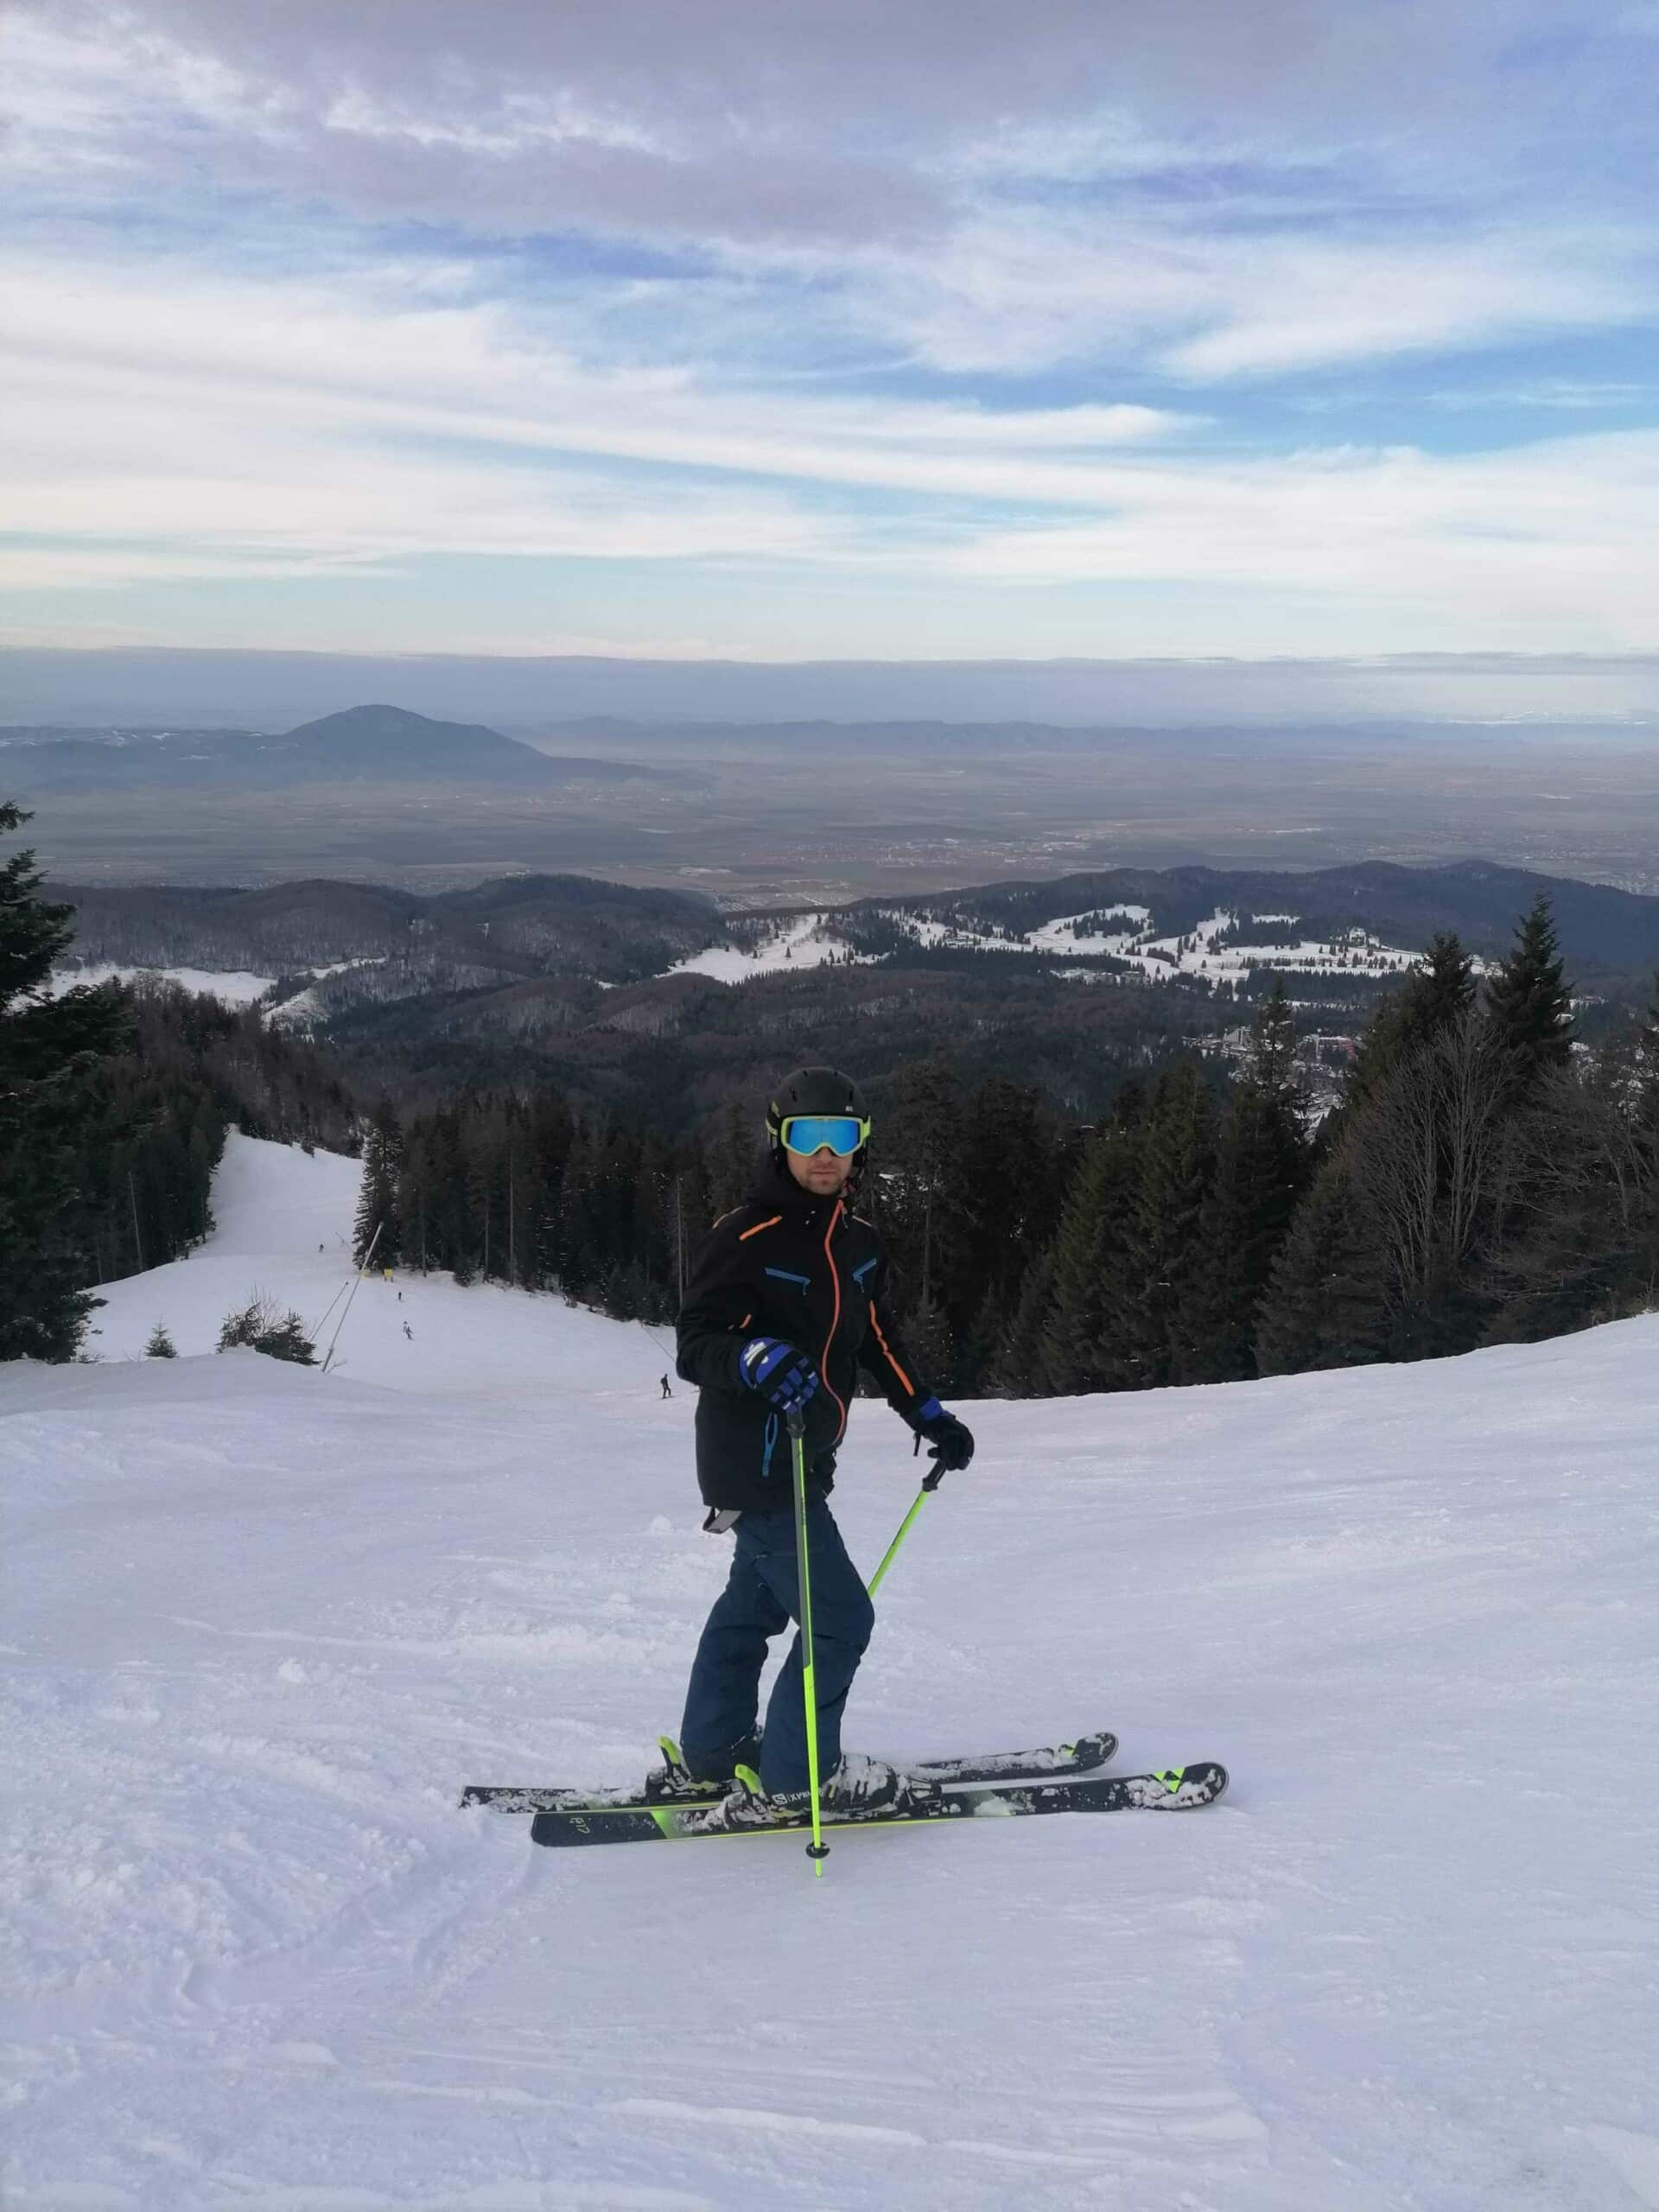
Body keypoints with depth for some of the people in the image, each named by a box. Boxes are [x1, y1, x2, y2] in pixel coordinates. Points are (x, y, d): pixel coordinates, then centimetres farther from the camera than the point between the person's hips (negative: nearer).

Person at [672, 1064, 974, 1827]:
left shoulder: (857, 1243, 7)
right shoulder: (747, 1236, -17)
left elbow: (879, 1340, 19)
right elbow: (696, 1344, -20)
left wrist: (929, 1415, 16)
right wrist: (754, 1358, -40)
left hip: (800, 1457, 9)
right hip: (755, 1462, -9)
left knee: (756, 1601, 21)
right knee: (839, 1617, -8)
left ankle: (711, 1751, 36)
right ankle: (794, 1780, 6)